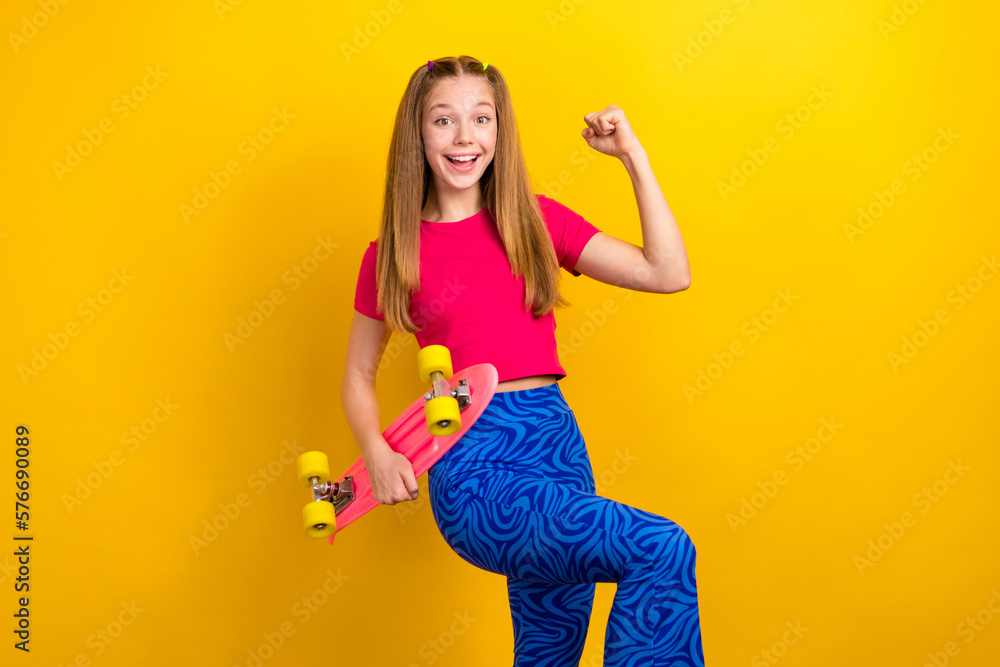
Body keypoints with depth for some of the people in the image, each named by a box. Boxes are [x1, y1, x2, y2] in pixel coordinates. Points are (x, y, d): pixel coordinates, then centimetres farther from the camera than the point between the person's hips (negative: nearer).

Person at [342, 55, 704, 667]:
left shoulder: (538, 221, 9)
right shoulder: (393, 254, 4)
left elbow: (670, 274, 3)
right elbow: (359, 373, 12)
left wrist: (633, 155, 2)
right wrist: (377, 453, -6)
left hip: (558, 442, 4)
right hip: (471, 463, -4)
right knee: (664, 549, -24)